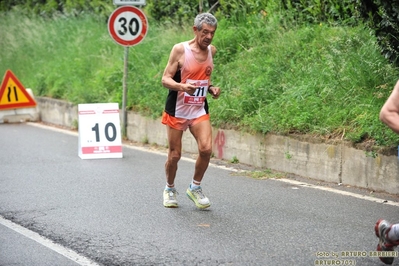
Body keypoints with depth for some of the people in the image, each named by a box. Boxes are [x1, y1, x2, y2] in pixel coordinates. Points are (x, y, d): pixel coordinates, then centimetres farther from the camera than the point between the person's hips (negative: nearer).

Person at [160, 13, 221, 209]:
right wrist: (182, 86, -32)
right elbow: (165, 79, -13)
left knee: (206, 149, -15)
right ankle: (169, 189, 29)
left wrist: (211, 88, 1)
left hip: (199, 110, 4)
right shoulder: (180, 50, -13)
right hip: (177, 110, -4)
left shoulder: (211, 51, 5)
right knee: (174, 155, 4)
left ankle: (195, 188, 6)